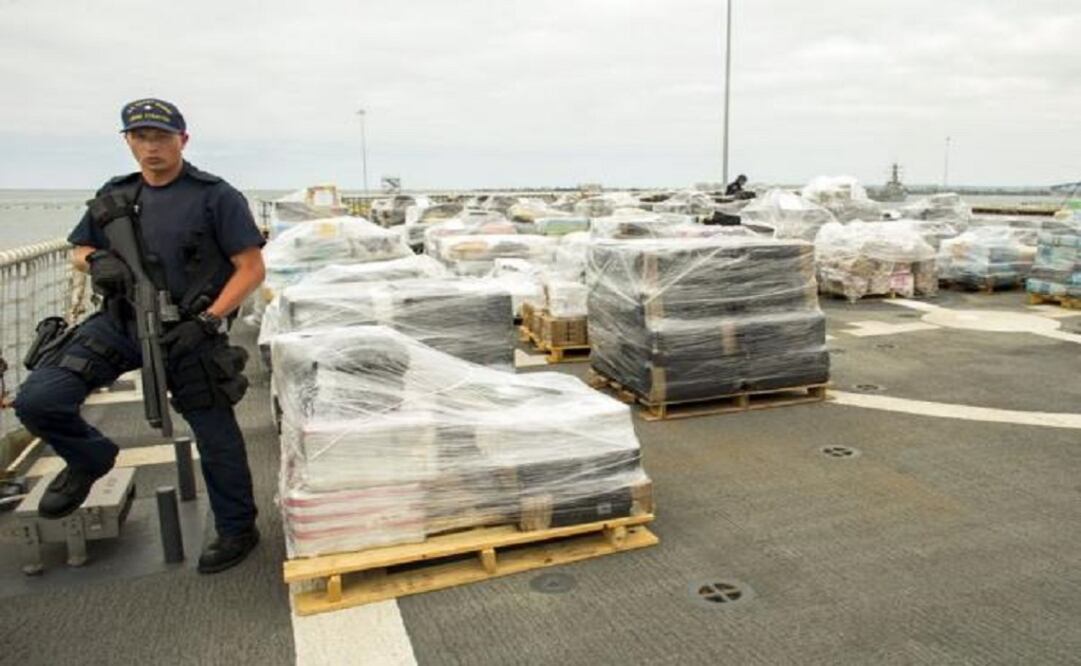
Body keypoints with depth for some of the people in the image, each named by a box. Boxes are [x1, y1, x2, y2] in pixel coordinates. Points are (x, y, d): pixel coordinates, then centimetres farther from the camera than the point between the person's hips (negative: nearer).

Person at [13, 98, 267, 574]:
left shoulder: (216, 197, -7)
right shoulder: (115, 195, 9)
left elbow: (252, 269, -10)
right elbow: (78, 249, 21)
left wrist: (207, 322, -19)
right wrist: (96, 261, -5)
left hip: (187, 333, -4)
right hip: (119, 324, 5)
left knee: (216, 437, 3)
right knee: (35, 400, -9)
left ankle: (237, 531, 24)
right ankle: (89, 461, 22)